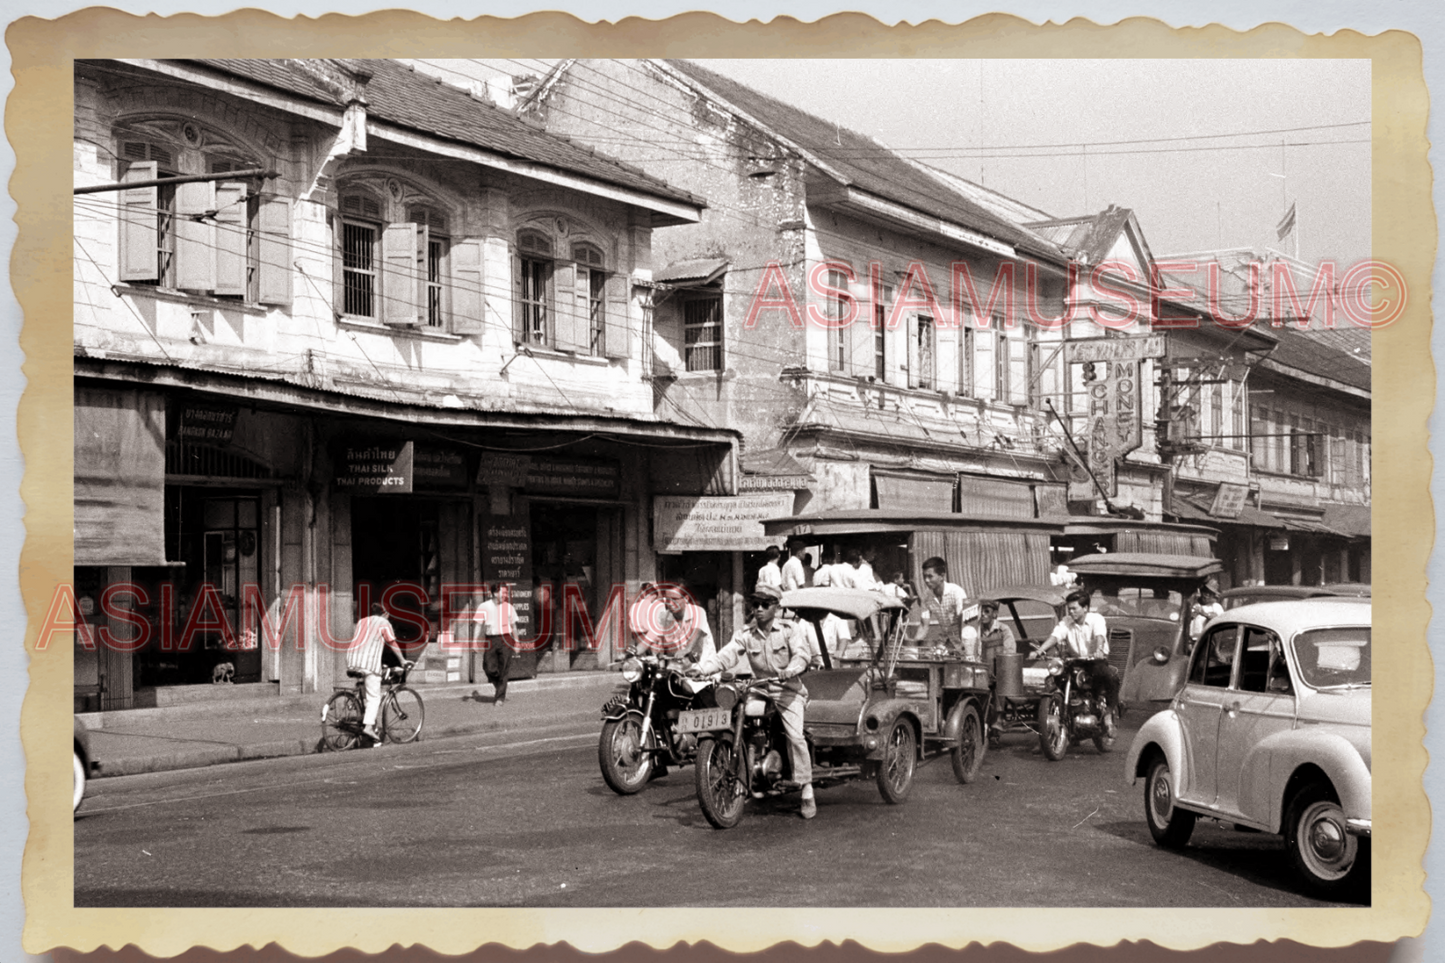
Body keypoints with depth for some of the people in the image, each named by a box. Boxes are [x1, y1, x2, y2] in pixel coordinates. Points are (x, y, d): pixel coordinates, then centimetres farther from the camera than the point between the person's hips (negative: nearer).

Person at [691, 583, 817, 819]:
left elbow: (801, 654, -15)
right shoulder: (745, 634, 4)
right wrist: (702, 668, -28)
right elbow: (726, 655, -9)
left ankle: (807, 793, -13)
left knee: (795, 736, -20)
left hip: (787, 689, -3)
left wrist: (790, 670, -38)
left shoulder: (790, 630, -2)